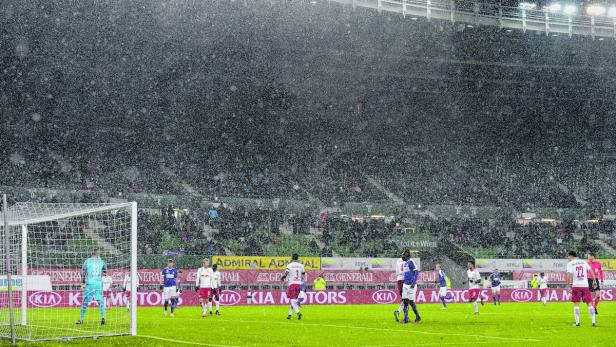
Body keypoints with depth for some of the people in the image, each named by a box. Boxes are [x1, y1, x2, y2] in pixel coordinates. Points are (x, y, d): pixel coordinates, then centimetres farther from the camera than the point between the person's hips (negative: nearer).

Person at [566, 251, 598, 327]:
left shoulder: (570, 263, 3)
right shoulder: (583, 262, 14)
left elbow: (569, 275, -8)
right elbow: (591, 271, 7)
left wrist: (568, 286, -4)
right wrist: (594, 281, 9)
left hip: (576, 285, -2)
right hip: (585, 285, 3)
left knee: (576, 304, 3)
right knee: (589, 303, 4)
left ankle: (577, 322, -1)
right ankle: (593, 322, -1)